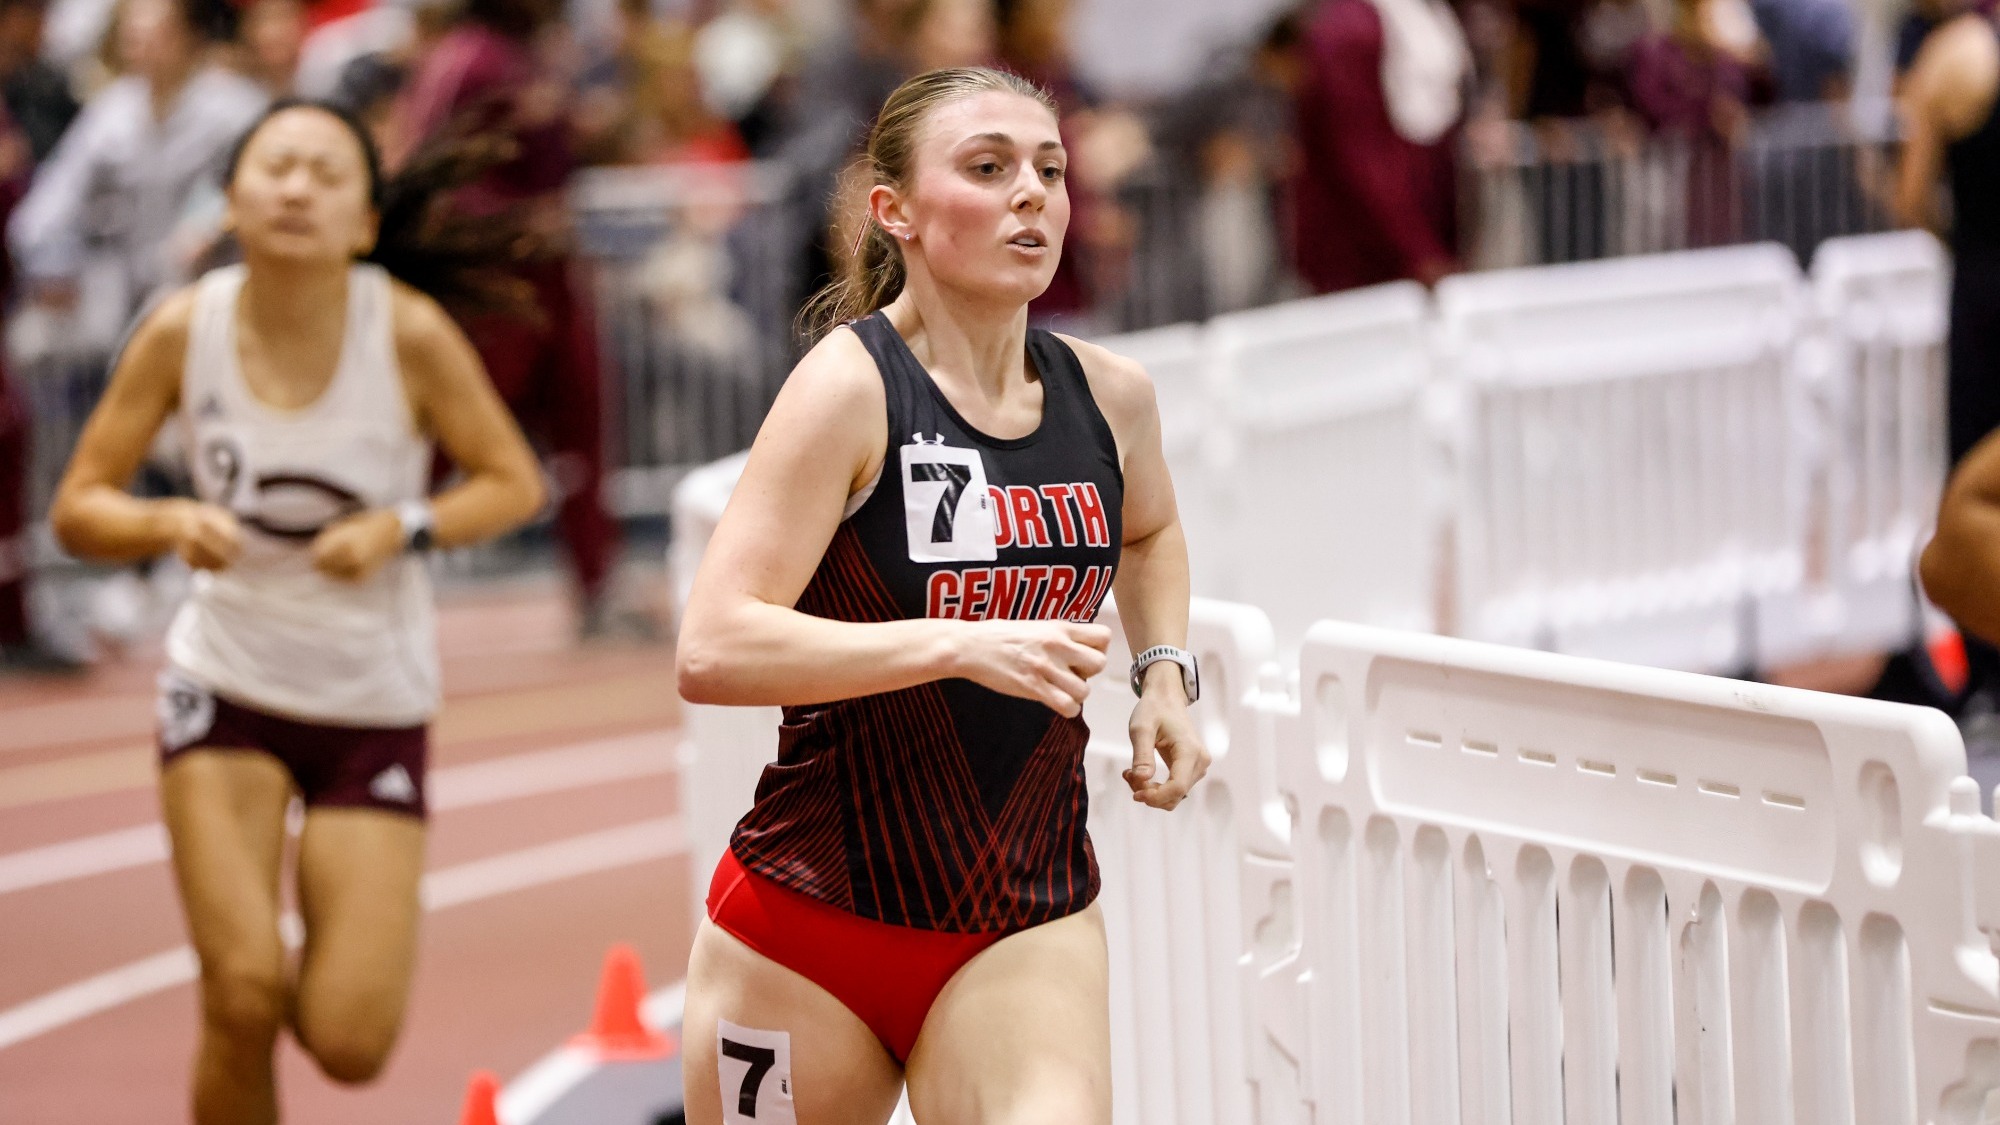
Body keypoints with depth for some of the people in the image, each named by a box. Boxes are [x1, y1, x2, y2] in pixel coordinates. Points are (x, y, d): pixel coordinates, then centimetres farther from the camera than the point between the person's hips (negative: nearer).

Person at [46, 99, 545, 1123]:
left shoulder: (409, 334, -16)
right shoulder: (183, 330, -11)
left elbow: (514, 482, -5)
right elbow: (77, 508, -4)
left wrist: (401, 528, -23)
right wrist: (168, 524, -25)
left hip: (375, 703, 0)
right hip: (226, 684, 0)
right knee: (241, 998, -15)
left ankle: (332, 969, 35)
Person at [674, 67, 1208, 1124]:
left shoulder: (1109, 395, 4)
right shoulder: (850, 386, -12)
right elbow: (712, 651, -22)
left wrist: (1164, 673, 11)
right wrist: (963, 646, -27)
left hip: (1031, 930, 3)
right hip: (811, 927, -3)